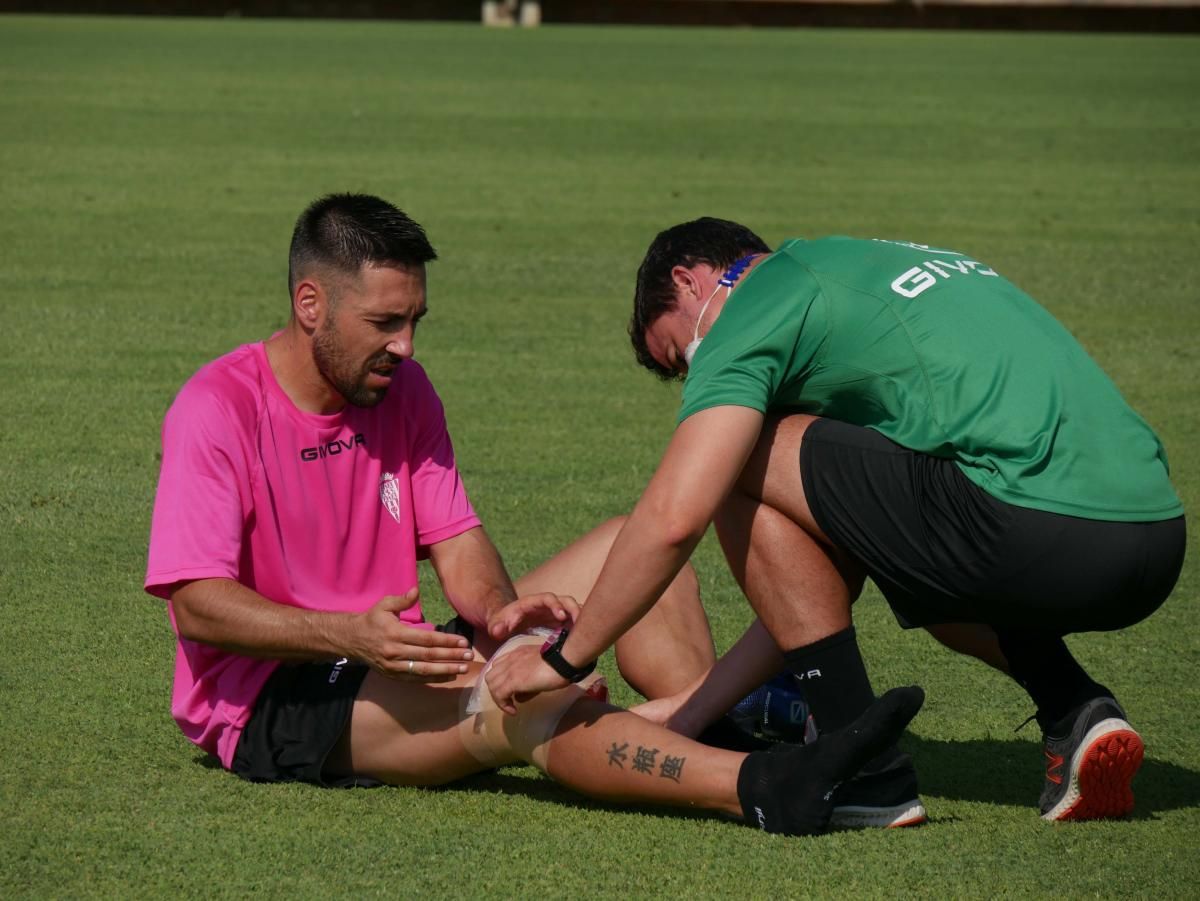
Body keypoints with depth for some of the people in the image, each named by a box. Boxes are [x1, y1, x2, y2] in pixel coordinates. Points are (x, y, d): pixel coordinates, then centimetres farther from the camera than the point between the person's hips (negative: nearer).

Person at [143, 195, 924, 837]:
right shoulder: (218, 409, -12)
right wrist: (351, 634, -34)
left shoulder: (402, 388, 9)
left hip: (399, 666, 8)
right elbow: (197, 606, -20)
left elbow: (459, 544, 6)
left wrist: (496, 608, -19)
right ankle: (764, 790, -49)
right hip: (272, 708, -8)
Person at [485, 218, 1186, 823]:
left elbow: (672, 519, -6)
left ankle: (870, 777, 5)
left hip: (1048, 534, -9)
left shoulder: (753, 311, 5)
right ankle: (1081, 715, 12)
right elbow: (817, 576, 32)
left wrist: (566, 658, 10)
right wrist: (691, 709, 32)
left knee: (745, 467, 3)